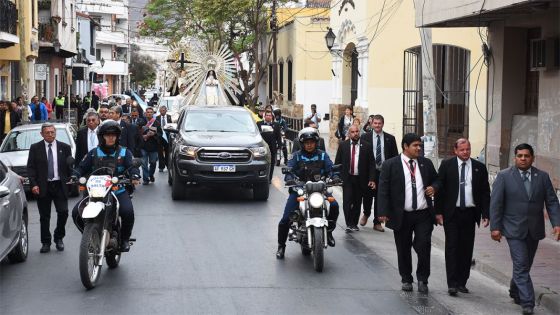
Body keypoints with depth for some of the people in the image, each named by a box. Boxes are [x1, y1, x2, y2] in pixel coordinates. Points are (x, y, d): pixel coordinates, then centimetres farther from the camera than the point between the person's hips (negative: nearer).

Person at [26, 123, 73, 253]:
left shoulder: (64, 147, 6)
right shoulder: (35, 148, 3)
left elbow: (70, 167, 9)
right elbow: (30, 168, 0)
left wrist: (69, 180, 0)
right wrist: (33, 184, -9)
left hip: (60, 186, 0)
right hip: (42, 187, 0)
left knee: (63, 212, -7)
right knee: (44, 216, 5)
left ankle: (59, 238, 14)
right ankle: (46, 242, 14)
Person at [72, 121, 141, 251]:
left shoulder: (125, 152, 10)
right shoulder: (93, 153, 13)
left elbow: (132, 166, -4)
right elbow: (82, 167, 8)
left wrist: (135, 176, -26)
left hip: (119, 191, -2)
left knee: (128, 212, -30)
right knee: (76, 212, -14)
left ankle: (125, 239, -5)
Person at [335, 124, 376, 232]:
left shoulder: (366, 146, 2)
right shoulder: (343, 145, 4)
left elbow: (371, 164, 1)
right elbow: (337, 162, 6)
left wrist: (371, 179, -7)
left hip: (360, 179, 1)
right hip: (347, 179, -1)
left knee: (357, 203, 7)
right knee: (347, 201, -10)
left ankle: (354, 224, 18)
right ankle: (349, 224, -7)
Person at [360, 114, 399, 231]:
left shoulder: (390, 138, 6)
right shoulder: (365, 137, 2)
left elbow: (395, 156, 6)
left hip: (384, 172, 1)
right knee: (367, 195, 3)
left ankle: (377, 222, 14)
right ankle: (366, 214, 32)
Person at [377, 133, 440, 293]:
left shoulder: (426, 163, 8)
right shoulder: (390, 165, -2)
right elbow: (383, 190, -5)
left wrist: (434, 188, -3)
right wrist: (384, 212, -14)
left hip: (424, 215, 2)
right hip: (402, 216, -2)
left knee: (424, 247, -4)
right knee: (403, 250, 9)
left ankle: (422, 279, 15)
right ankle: (406, 280, 25)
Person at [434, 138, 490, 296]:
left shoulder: (479, 167, 6)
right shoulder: (447, 165, 1)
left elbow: (485, 192, 7)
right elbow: (439, 188, 2)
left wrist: (485, 215, 1)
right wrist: (439, 212, -4)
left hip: (470, 213, 2)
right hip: (452, 213, -2)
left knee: (466, 249, 6)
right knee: (452, 248, -4)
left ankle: (462, 282, 15)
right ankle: (452, 283, -2)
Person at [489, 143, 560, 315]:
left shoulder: (543, 176, 5)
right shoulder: (504, 176, -3)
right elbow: (495, 203, -4)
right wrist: (495, 227, -8)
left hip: (534, 230, 3)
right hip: (514, 229, -3)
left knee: (524, 265, 14)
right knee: (521, 265, -9)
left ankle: (515, 291, 36)